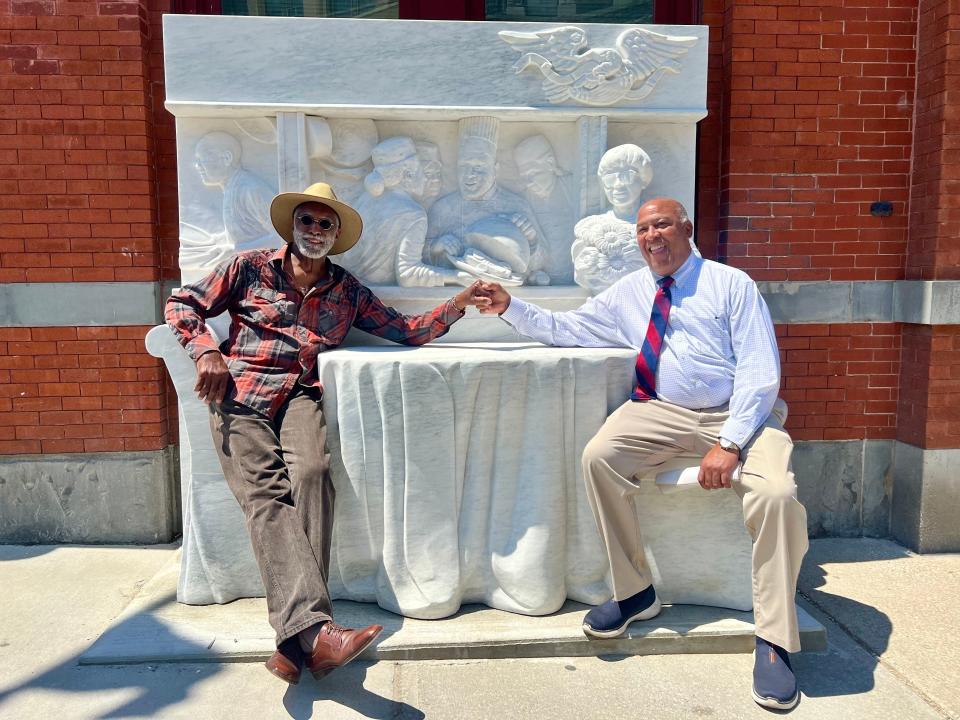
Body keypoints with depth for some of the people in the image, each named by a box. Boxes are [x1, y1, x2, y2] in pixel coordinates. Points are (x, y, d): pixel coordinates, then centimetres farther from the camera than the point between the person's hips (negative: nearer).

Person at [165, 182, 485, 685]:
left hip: (300, 395, 1)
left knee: (311, 474, -30)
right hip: (240, 396, -1)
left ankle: (295, 642, -32)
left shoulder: (347, 292, 19)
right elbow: (181, 304, 16)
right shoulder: (251, 267, 14)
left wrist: (461, 302, 5)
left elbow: (406, 331, 16)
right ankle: (314, 629, -39)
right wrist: (207, 352, -2)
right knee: (267, 494, -25)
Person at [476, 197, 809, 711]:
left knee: (776, 495, -29)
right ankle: (634, 592, -7)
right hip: (660, 413, 3)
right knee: (598, 457, -24)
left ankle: (774, 642, -9)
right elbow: (566, 328, 16)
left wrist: (729, 443, -17)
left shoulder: (731, 284, 2)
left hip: (736, 416, -2)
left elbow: (760, 371, -6)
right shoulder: (627, 292, 14)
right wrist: (511, 308, 2)